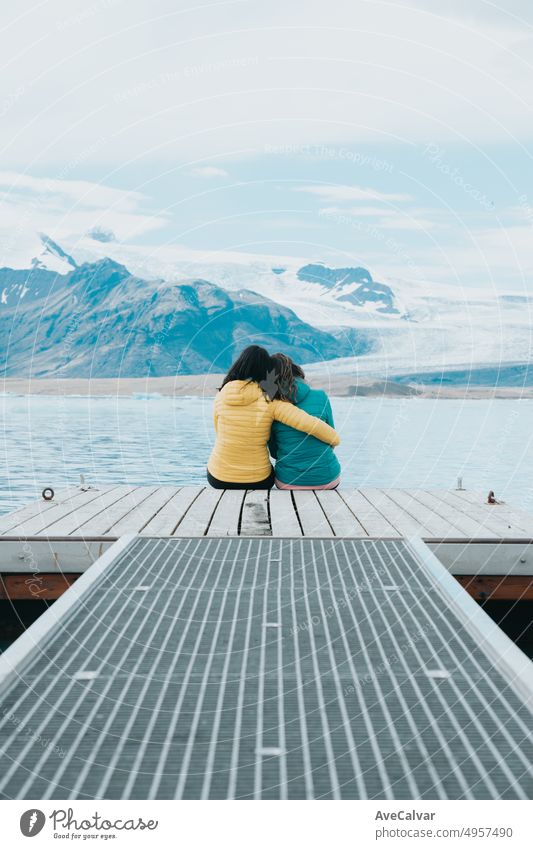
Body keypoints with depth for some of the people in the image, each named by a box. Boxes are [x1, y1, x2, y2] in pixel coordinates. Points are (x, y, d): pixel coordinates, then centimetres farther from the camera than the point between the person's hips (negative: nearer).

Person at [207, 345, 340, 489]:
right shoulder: (271, 402, -14)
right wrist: (334, 439, -3)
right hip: (258, 480, -1)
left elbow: (221, 434, 6)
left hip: (219, 477, 1)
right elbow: (312, 425, -21)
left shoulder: (221, 396, -6)